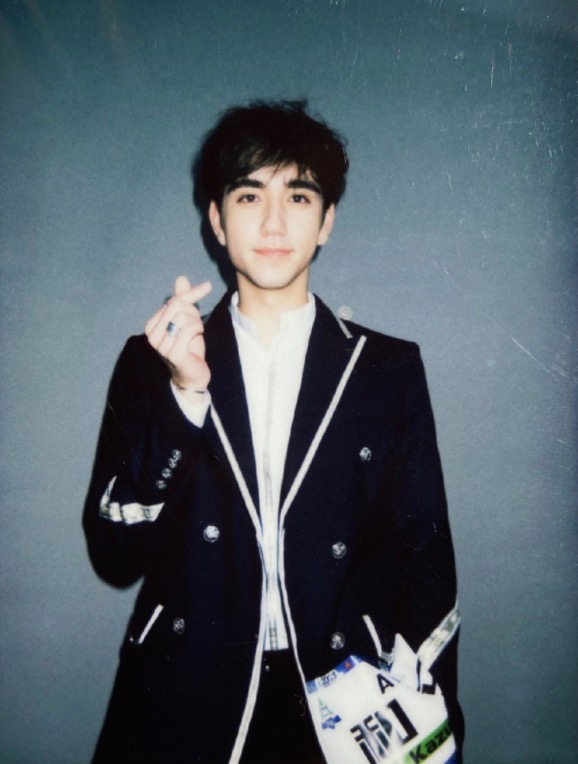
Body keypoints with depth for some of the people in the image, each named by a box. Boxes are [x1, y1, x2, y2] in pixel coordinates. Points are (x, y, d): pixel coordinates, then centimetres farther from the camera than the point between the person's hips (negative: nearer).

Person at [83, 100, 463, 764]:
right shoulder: (152, 364, 0)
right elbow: (115, 556, -7)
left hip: (346, 710, 1)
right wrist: (184, 393, -18)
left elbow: (426, 558, 1)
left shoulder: (390, 368, 0)